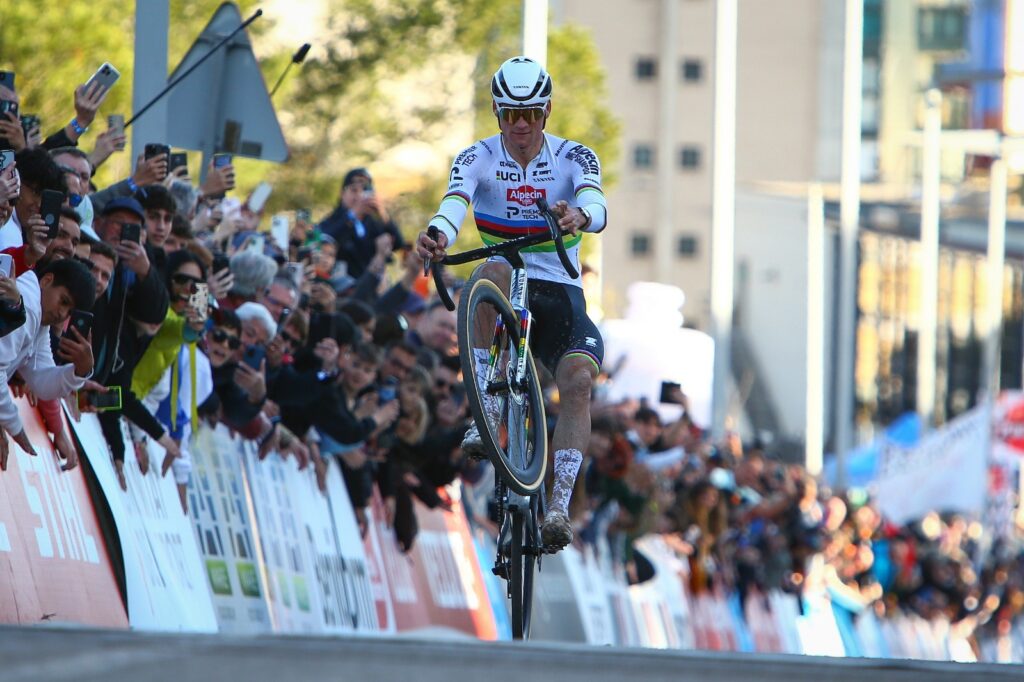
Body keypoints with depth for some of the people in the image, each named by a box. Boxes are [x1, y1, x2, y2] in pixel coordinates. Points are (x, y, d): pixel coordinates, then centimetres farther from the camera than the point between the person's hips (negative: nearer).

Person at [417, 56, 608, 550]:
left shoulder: (574, 157, -3)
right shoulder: (478, 159, -2)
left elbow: (597, 202, -25)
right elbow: (455, 201, -24)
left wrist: (580, 216, -51)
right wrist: (439, 234, -49)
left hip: (560, 296, 0)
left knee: (579, 379, -28)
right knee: (494, 271, -37)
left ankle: (560, 505, -30)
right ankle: (485, 414, -37)